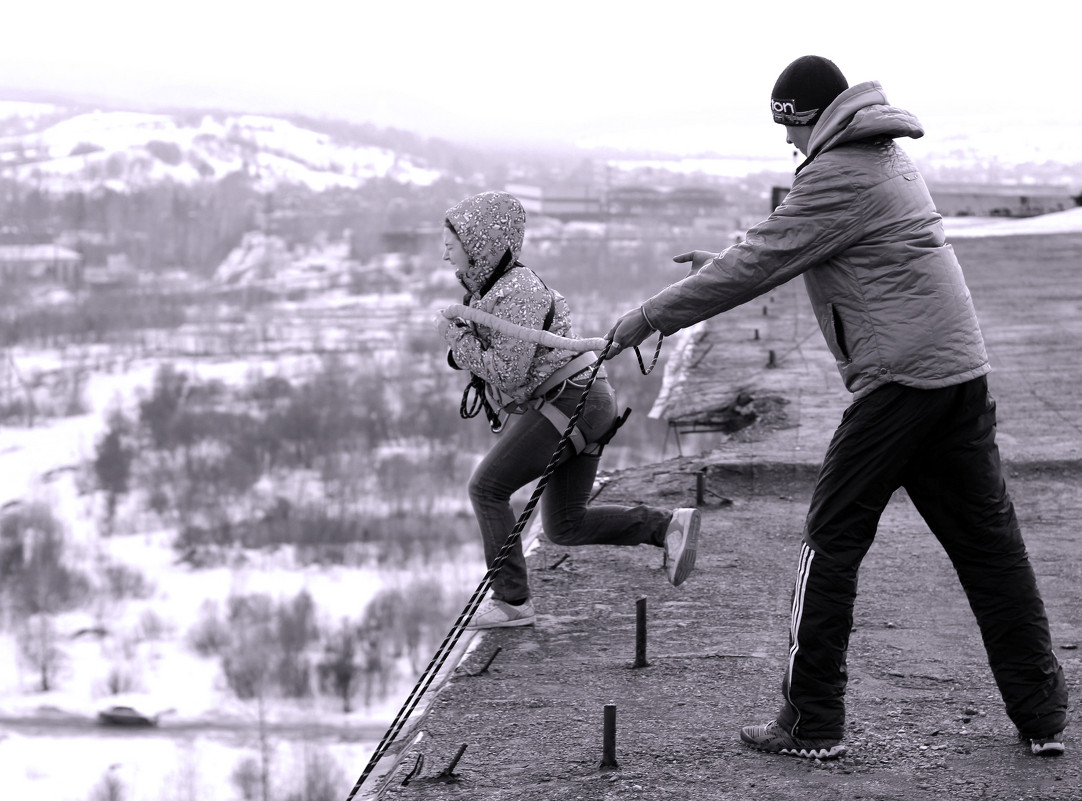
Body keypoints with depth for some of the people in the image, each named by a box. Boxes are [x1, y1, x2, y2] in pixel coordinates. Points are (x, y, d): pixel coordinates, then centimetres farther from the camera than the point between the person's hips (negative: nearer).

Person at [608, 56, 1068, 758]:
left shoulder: (839, 175, -10)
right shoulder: (888, 157, 19)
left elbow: (756, 268, -11)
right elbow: (792, 245, 31)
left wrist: (649, 319, -4)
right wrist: (728, 259, 27)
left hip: (900, 378, -9)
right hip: (964, 370, 9)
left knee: (833, 542, 0)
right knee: (988, 541, 10)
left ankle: (813, 724, 3)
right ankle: (1043, 715, 12)